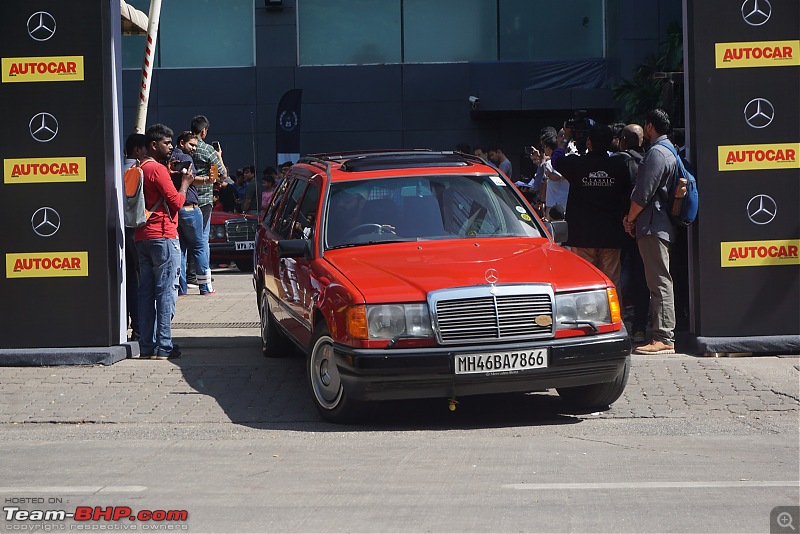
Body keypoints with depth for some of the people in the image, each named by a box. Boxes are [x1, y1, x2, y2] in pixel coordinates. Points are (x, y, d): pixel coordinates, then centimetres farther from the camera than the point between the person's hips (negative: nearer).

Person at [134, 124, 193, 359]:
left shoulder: (140, 169, 16)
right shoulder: (158, 169, -11)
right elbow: (176, 202, -14)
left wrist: (172, 177, 16)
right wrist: (185, 183, 2)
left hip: (142, 237, 9)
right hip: (163, 236, -9)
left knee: (146, 292, 8)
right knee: (166, 291, -6)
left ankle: (147, 346, 9)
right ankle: (163, 347, -8)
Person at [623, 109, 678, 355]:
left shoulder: (656, 153, -13)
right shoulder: (668, 151, 19)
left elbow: (643, 194, -17)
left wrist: (630, 218, -3)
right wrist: (633, 218, 18)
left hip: (652, 226, -10)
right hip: (661, 225, 10)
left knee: (659, 281, -11)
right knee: (659, 281, 11)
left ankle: (663, 339, -12)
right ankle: (663, 336, 14)